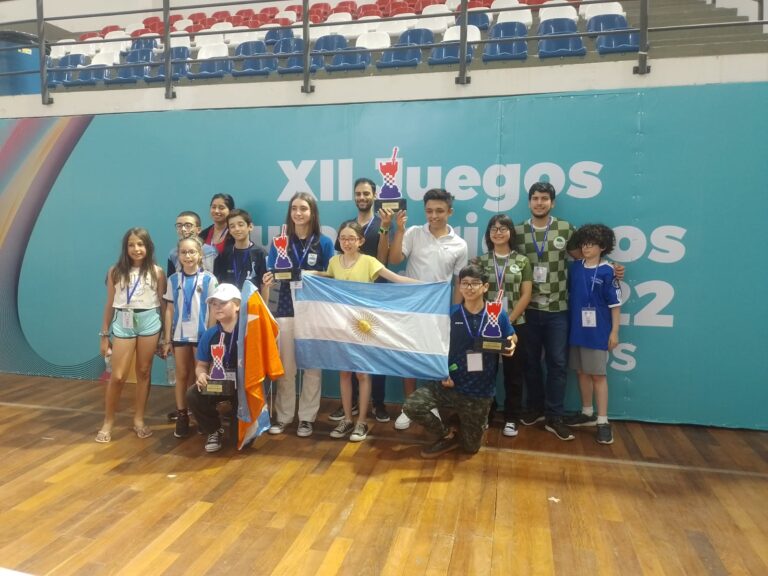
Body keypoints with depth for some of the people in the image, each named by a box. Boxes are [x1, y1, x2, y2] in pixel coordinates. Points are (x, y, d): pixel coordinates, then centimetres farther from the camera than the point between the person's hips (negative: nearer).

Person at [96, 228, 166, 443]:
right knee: (117, 376, 0)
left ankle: (139, 420, 21)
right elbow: (110, 304, 7)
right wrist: (104, 335, 8)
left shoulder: (156, 272, 1)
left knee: (144, 372, 8)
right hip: (123, 322, 0)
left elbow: (163, 304, 3)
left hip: (149, 322, 0)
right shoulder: (115, 271, 3)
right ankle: (108, 423, 16)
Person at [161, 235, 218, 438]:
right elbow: (170, 311, 5)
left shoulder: (209, 279, -7)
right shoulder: (173, 279, 2)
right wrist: (167, 339, 4)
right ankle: (181, 416, 20)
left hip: (202, 334, -2)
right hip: (180, 335, 2)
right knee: (182, 375, 10)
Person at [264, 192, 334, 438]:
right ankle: (283, 416, 18)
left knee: (312, 364, 4)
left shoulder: (324, 242, 2)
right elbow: (271, 273, 6)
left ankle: (307, 417, 16)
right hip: (286, 308, 1)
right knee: (285, 365, 5)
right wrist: (270, 277, -14)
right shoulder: (280, 241, 6)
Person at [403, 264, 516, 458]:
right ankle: (449, 434, 4)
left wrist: (511, 346, -16)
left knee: (470, 447, 11)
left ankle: (479, 424, 47)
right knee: (412, 405, -23)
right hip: (450, 385, 0)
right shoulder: (450, 314, -5)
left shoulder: (498, 314, -6)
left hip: (480, 393, 0)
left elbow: (510, 340, 8)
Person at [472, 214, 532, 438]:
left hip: (514, 325, 0)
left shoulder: (522, 261, 3)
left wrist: (508, 320, -10)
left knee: (513, 373, 5)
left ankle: (511, 418, 17)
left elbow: (526, 295, -2)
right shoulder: (480, 261, 5)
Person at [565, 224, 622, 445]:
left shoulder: (607, 271, -8)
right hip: (576, 329, 5)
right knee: (582, 372, 14)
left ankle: (603, 421, 9)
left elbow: (615, 303, -7)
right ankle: (587, 413, 29)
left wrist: (614, 331, -8)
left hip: (597, 331, -5)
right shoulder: (575, 267, 5)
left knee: (598, 375, 1)